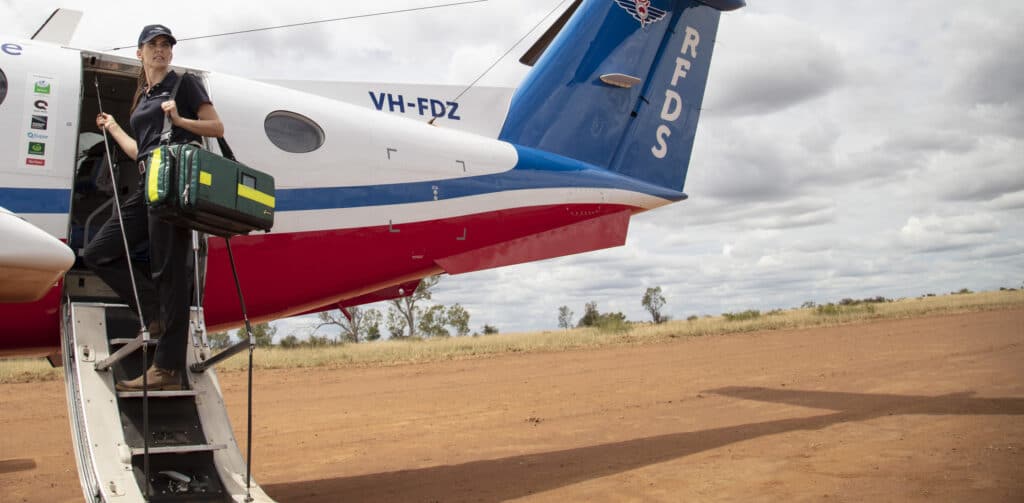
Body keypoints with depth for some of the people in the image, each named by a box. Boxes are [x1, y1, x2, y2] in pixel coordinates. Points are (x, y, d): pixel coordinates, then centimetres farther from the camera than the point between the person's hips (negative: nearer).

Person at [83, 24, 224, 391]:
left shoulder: (184, 83, 8)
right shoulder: (141, 99, 25)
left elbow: (217, 128, 1)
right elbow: (142, 152, 23)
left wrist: (178, 119, -13)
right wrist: (112, 129, 35)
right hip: (147, 185, 8)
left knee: (169, 270, -11)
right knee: (96, 254, 4)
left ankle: (167, 369, -11)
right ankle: (157, 311, 6)